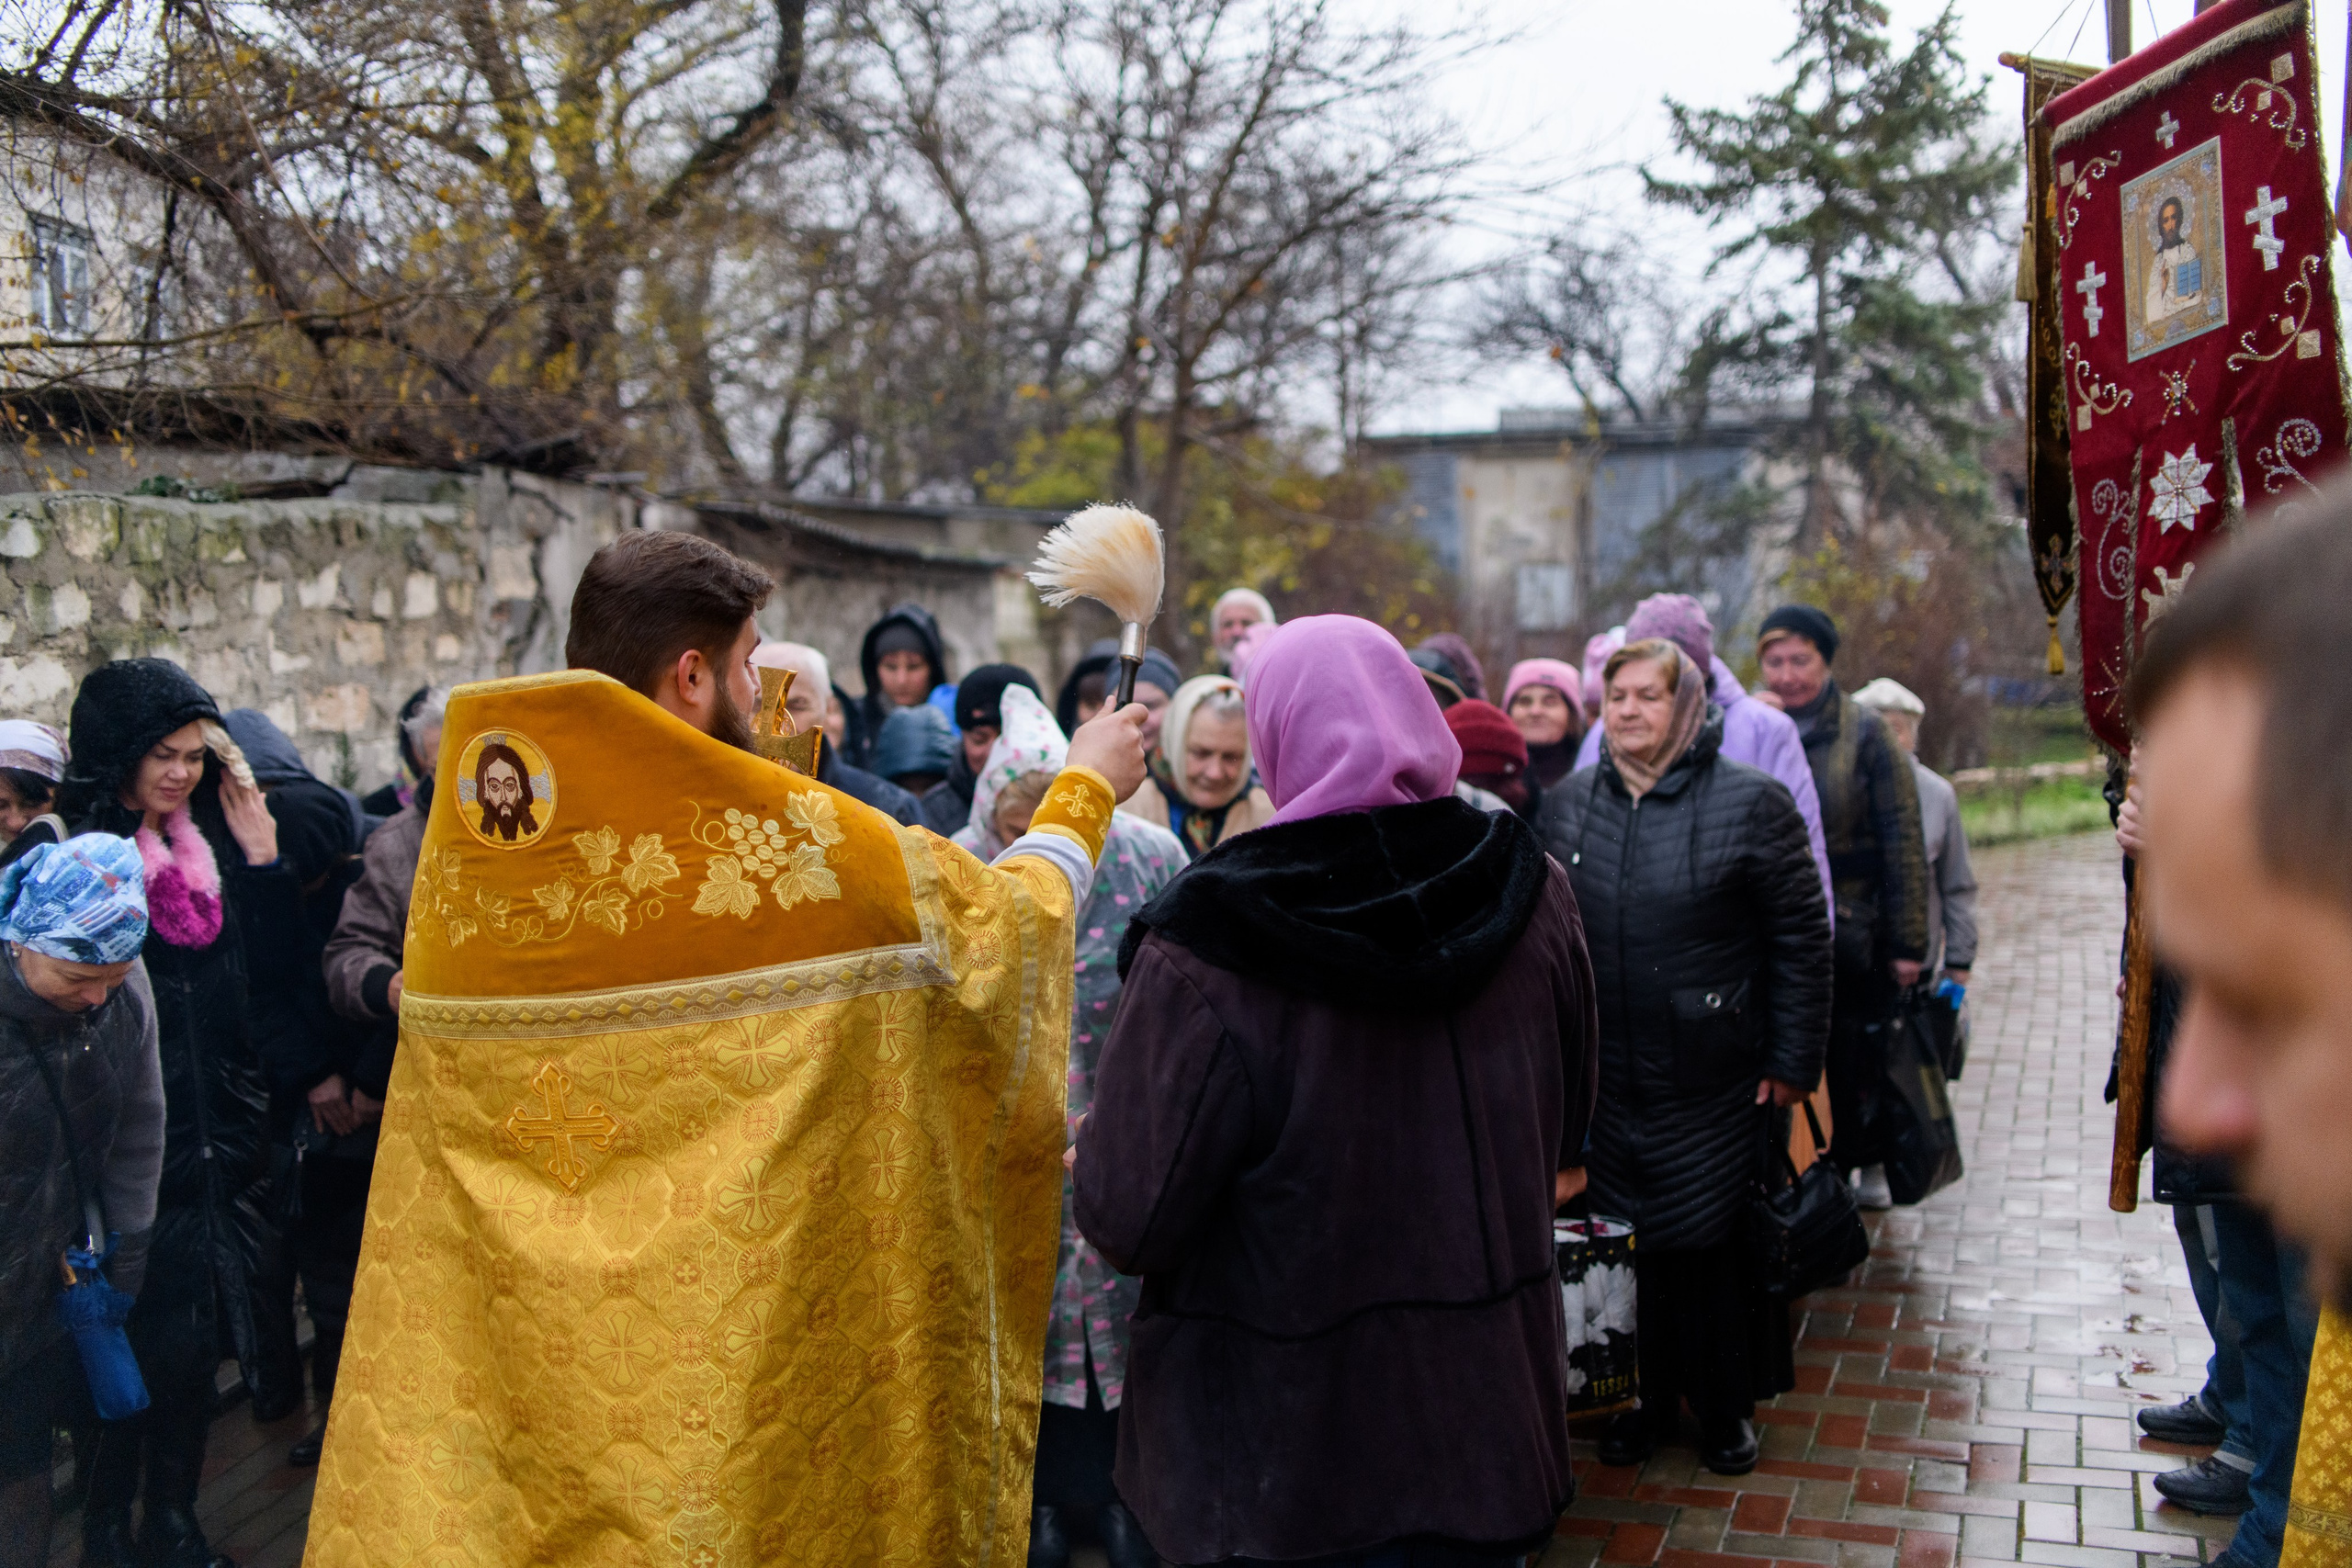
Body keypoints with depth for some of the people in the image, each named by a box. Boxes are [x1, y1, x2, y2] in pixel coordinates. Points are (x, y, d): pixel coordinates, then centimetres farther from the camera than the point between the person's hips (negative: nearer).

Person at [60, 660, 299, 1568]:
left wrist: (260, 850, -1)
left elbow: (274, 972, 4)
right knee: (139, 1337, 0)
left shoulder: (216, 843, 9)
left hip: (220, 1133, 5)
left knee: (196, 1335, 12)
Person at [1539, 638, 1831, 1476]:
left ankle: (1727, 1407, 26)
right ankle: (1650, 1396, 28)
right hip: (1606, 1079, 3)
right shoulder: (1567, 805, 7)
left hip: (1715, 1083, -3)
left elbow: (1803, 937, -5)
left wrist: (1793, 1061, -7)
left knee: (1719, 1240, 7)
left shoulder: (1751, 801, -6)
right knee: (1628, 1238, 10)